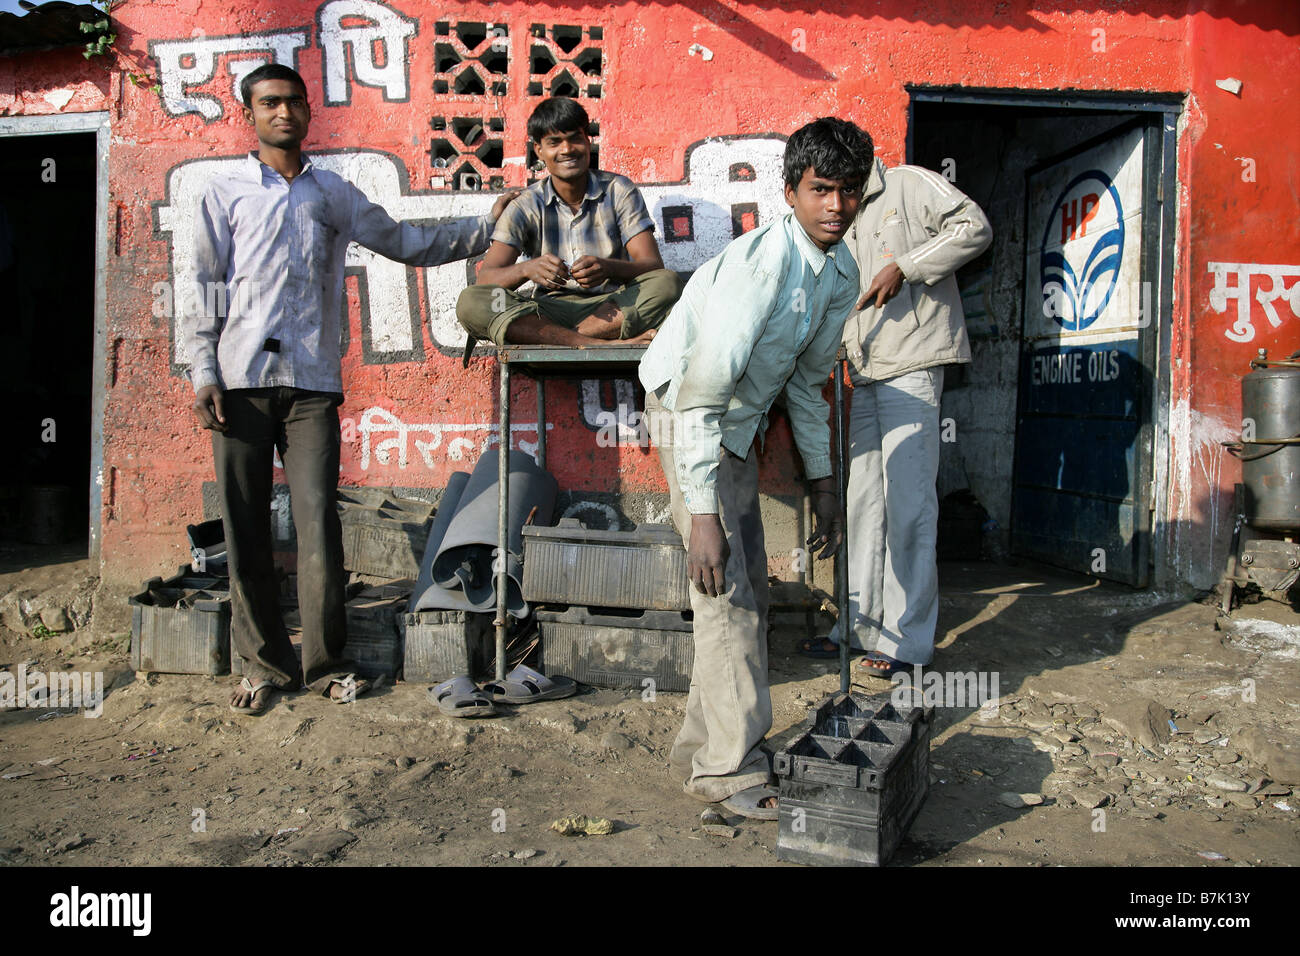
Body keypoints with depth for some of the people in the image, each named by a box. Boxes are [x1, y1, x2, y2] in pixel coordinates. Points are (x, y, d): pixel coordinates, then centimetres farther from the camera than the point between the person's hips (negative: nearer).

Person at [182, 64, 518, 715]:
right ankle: (264, 665, 12)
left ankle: (325, 662, 6)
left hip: (311, 381, 1)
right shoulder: (224, 195, 13)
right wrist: (203, 372, -1)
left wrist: (486, 228, 20)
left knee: (318, 522, -6)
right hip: (240, 381, 0)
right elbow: (202, 288, 9)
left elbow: (409, 244, 25)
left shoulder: (334, 195, 19)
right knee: (245, 528, 0)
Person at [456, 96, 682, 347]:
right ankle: (602, 345, -37)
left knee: (668, 283, -28)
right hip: (548, 312, 0)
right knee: (470, 302, -27)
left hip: (611, 307, 0)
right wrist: (527, 269, -29)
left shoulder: (618, 191, 4)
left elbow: (653, 265, -5)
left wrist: (608, 268, -28)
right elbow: (485, 278, -6)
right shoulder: (527, 206, 4)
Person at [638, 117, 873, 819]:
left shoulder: (841, 272, 0)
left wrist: (821, 483, 11)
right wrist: (702, 514, -34)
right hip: (687, 413, -9)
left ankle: (704, 746, 23)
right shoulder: (760, 264, -28)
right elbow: (701, 397, -31)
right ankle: (729, 768, 1)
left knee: (748, 590, 10)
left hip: (740, 420, 9)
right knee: (727, 591, -11)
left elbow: (807, 379, 11)